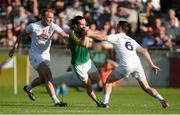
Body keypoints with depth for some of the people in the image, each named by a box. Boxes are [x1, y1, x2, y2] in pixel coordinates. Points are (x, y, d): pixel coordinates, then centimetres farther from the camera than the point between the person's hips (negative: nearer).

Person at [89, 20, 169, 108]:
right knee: (146, 88, 11)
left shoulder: (117, 37, 10)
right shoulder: (131, 40, 27)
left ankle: (105, 102, 2)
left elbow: (102, 38, 0)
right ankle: (161, 100, -10)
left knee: (109, 81, 15)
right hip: (137, 64, 5)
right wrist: (152, 64, 20)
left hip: (126, 65, -5)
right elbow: (144, 51, 20)